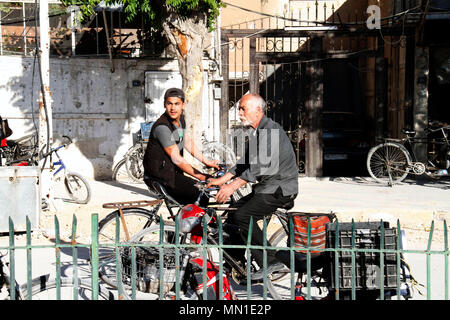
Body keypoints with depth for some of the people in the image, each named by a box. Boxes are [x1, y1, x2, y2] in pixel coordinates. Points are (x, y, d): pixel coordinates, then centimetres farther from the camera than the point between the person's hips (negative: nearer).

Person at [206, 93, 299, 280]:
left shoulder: (271, 130, -17)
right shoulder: (256, 132, 15)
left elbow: (260, 166, -27)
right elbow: (245, 162, 18)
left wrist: (232, 186, -30)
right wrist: (221, 180, 8)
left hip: (280, 190, -10)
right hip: (266, 188, 10)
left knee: (242, 216, -20)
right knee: (232, 212, 5)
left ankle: (271, 261, -11)